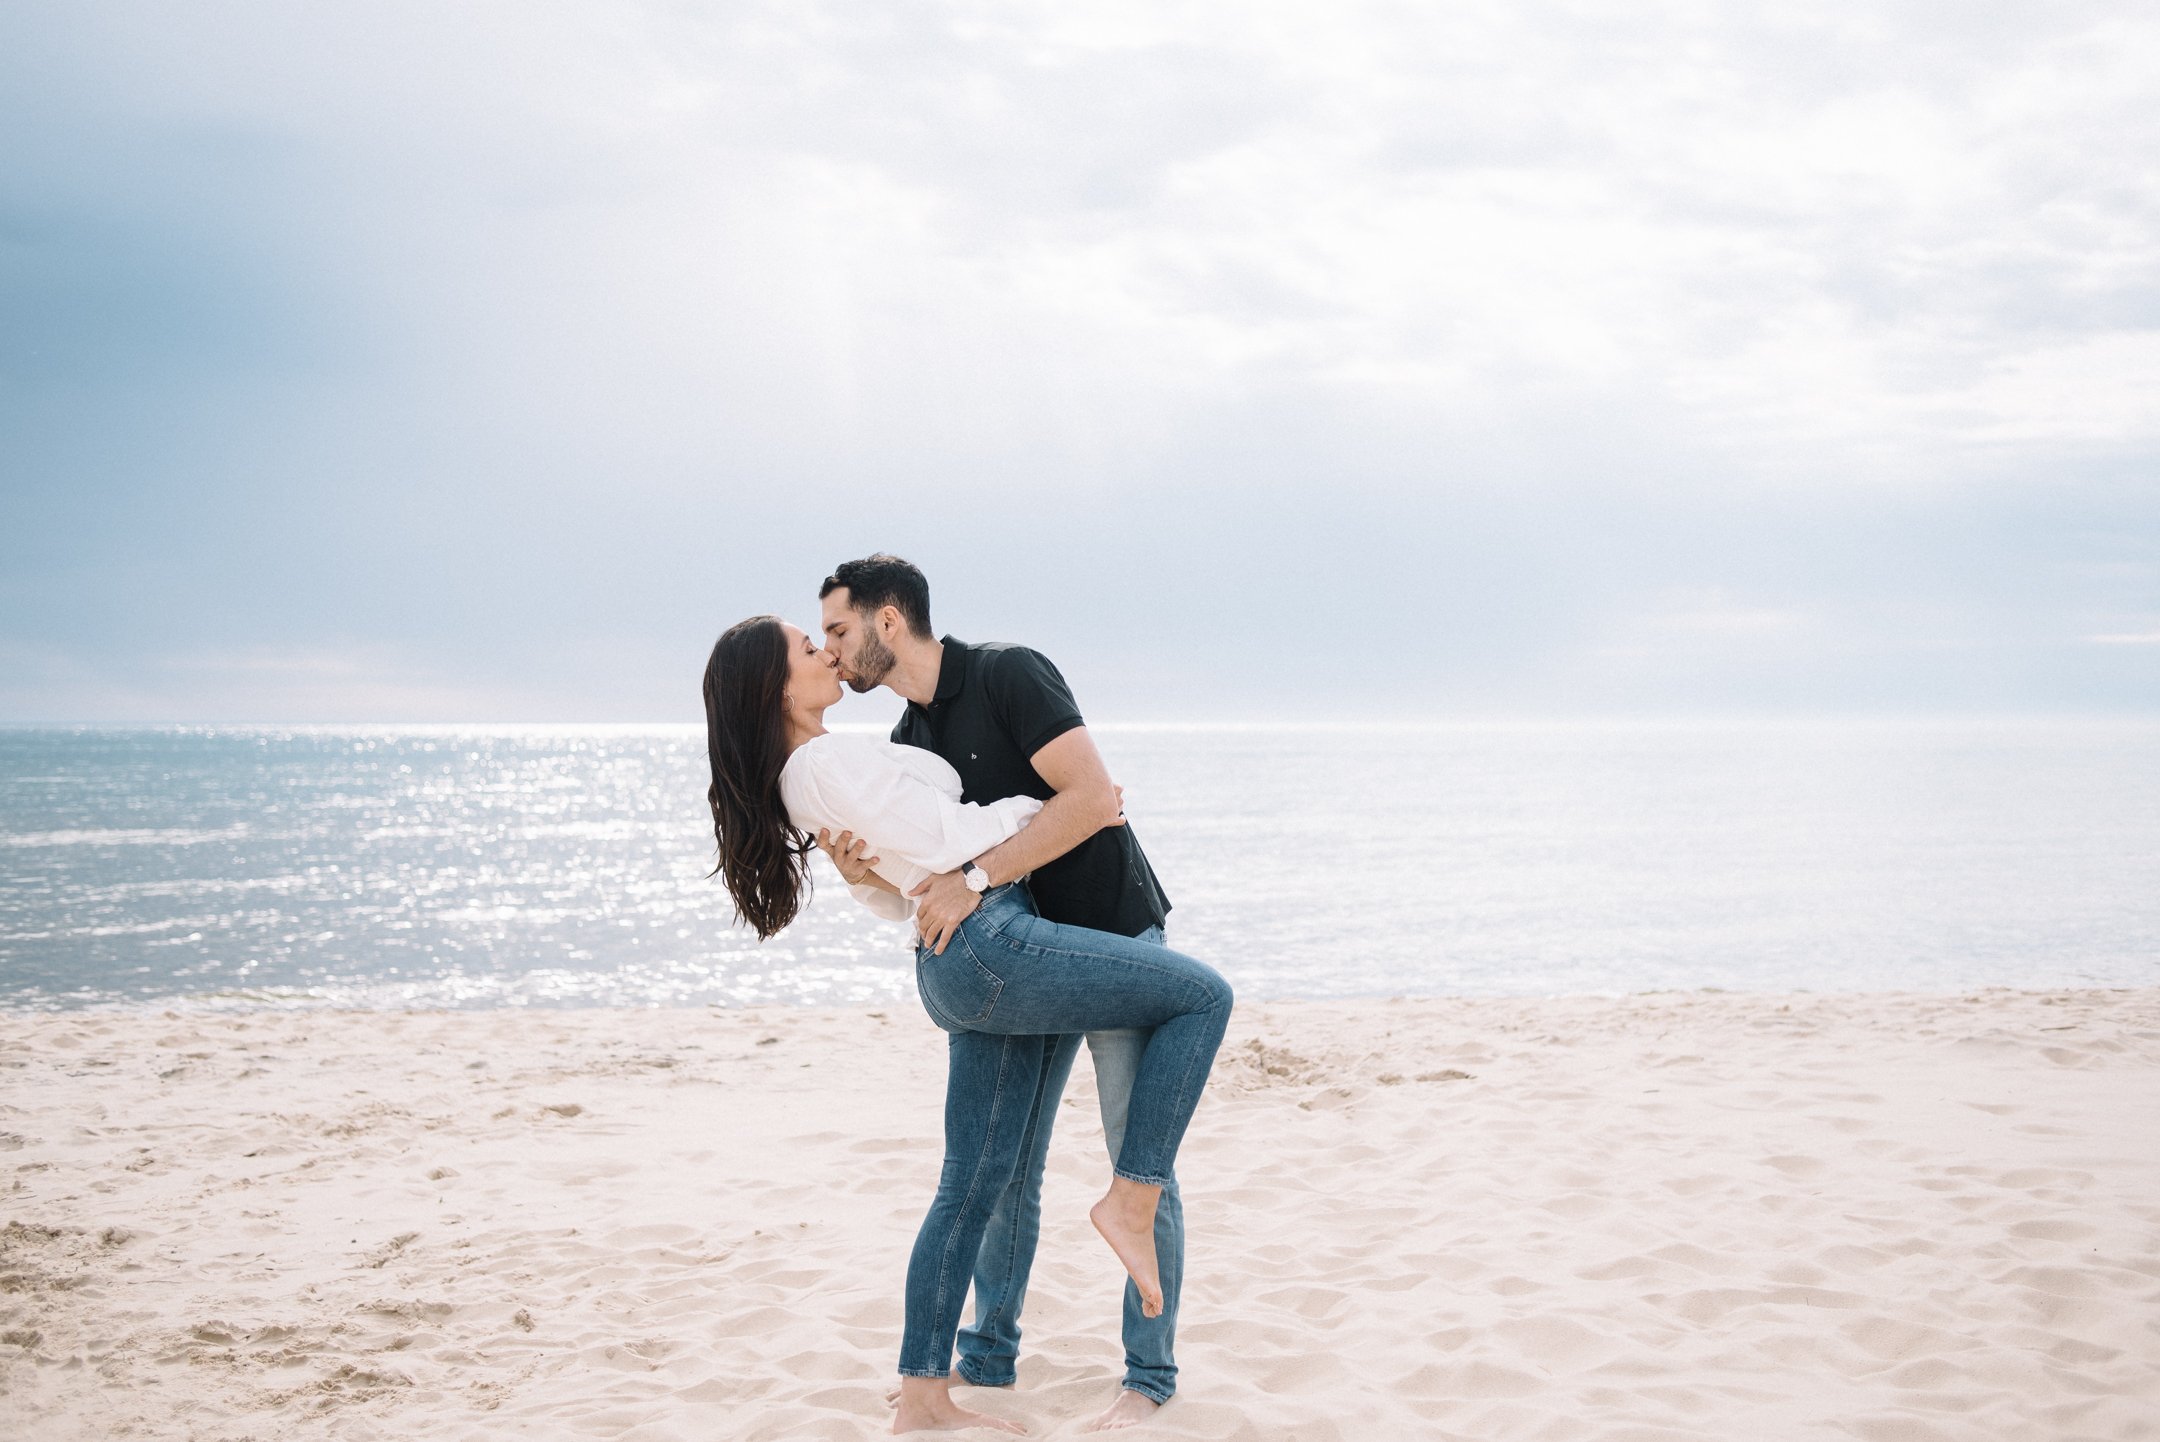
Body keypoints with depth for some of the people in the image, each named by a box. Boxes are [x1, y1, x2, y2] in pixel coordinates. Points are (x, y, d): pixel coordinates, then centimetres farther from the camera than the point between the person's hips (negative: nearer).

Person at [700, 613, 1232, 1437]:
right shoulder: (830, 761, -13)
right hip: (992, 943, -10)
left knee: (973, 1184, 11)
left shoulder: (796, 781, 18)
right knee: (1202, 996, -5)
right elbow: (943, 838, -15)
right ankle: (1132, 1200, -5)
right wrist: (1050, 807, -4)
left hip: (952, 970, 10)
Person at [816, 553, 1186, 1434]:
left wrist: (975, 879, -29)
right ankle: (988, 1357, 22)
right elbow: (919, 879, 8)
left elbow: (1092, 797, -27)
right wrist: (858, 866, -14)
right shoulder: (908, 743, 7)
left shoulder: (1008, 675, -17)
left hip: (1115, 937, -8)